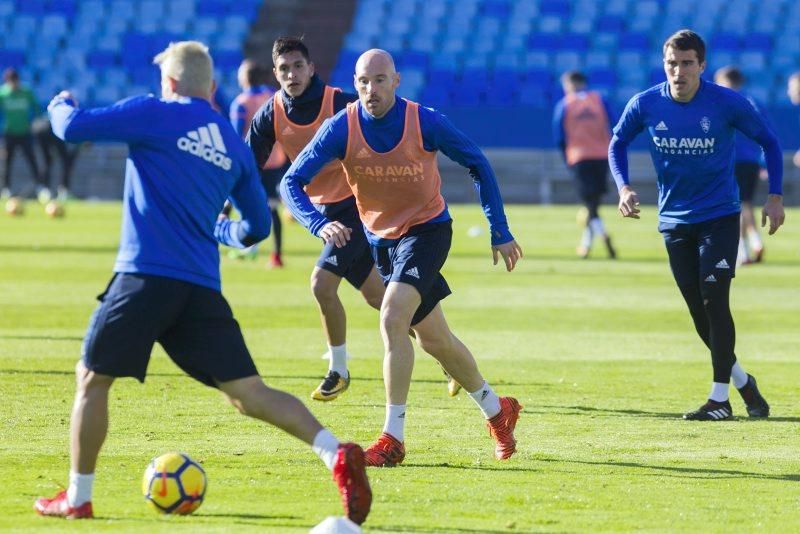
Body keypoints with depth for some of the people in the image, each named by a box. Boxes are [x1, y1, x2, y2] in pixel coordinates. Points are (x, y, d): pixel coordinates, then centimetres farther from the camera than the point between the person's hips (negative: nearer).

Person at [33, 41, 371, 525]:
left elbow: (73, 128, -3)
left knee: (92, 378, 11)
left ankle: (78, 498, 14)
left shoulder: (155, 113, 0)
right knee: (249, 393, 1)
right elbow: (256, 227, 22)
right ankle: (337, 454, -18)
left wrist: (61, 104, 21)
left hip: (146, 276, -5)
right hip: (203, 286, 5)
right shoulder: (235, 146, 16)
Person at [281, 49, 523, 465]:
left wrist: (499, 232, -4)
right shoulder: (341, 128, -16)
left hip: (427, 230, -4)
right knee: (433, 340, 14)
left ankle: (393, 438, -20)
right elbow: (291, 183, -18)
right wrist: (319, 225, -37)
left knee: (392, 318, -25)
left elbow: (477, 164, -5)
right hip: (380, 238, 4)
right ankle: (497, 410, 36)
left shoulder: (425, 123, -20)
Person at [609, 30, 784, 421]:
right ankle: (742, 381, 25)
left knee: (714, 299, -14)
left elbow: (768, 142, 0)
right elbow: (618, 143, 10)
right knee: (698, 310, 5)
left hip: (720, 215, -3)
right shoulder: (645, 105, -8)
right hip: (675, 219, 3)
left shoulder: (727, 103, -14)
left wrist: (775, 196, -6)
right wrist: (623, 187, -6)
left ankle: (720, 399, -7)